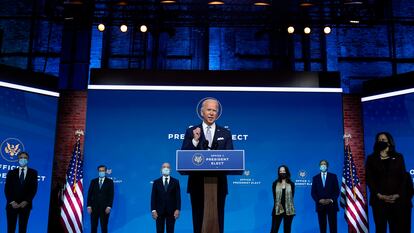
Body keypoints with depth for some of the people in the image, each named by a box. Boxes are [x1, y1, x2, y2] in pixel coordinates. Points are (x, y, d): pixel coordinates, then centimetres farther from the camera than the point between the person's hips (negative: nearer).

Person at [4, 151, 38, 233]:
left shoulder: (33, 172, 8)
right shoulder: (11, 173, 11)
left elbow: (34, 189, 0)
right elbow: (7, 189, 3)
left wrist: (26, 201, -12)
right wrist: (12, 202, -11)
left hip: (25, 205, -1)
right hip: (12, 205, 1)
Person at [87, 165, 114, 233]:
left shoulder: (110, 181, 4)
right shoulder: (93, 181, 11)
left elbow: (111, 195, -1)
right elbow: (89, 194, 7)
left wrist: (109, 207, -11)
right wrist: (89, 206, -3)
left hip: (104, 208, -2)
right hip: (94, 207, 2)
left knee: (104, 227, 1)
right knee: (93, 226, 3)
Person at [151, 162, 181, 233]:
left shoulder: (175, 182, 4)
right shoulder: (156, 182, 5)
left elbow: (178, 196, 0)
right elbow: (153, 197, 1)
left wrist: (178, 209, -9)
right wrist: (153, 210, -7)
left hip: (171, 211, 0)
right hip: (159, 211, 0)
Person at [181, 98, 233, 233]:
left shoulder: (225, 133, 6)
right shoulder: (191, 132, 3)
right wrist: (195, 140, -17)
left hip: (218, 183, 1)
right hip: (197, 182, -1)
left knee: (218, 219, 7)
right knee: (198, 218, 8)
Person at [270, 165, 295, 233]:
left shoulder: (291, 184, 5)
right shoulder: (275, 184, 4)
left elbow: (291, 197, 2)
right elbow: (275, 197, 1)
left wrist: (285, 206, -6)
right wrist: (280, 206, -9)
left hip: (288, 210, 1)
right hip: (277, 210, -1)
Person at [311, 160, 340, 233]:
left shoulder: (333, 176, 7)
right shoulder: (315, 178, 10)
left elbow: (337, 190, 2)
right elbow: (313, 192, 6)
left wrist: (331, 200, -13)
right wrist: (319, 200, -11)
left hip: (331, 205, -1)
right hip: (320, 205, 1)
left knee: (333, 226, -3)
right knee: (322, 226, 2)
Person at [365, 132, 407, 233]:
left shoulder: (398, 157, 13)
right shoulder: (371, 158, 9)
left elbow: (403, 177, 6)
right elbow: (369, 179, 1)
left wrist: (398, 194, -9)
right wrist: (379, 195, -11)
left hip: (396, 200, 1)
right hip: (378, 200, -1)